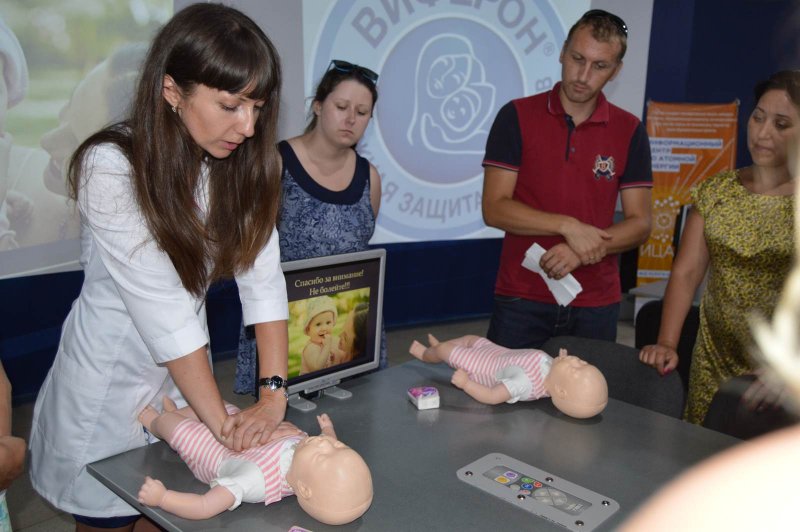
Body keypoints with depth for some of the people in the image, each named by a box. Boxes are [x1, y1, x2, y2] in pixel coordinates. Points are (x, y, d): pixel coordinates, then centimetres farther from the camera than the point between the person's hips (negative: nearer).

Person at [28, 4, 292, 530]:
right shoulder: (111, 169, -25)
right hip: (112, 379, -4)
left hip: (188, 372, 4)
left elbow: (263, 280, -15)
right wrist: (222, 422, -26)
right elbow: (162, 309, -28)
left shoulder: (244, 162, -9)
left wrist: (274, 393, -23)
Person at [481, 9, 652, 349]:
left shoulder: (630, 131, 2)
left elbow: (639, 224, 0)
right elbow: (494, 209, -9)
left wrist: (583, 250, -16)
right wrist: (568, 226, -19)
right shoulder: (516, 117, -4)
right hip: (521, 301, -1)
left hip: (596, 305, 2)